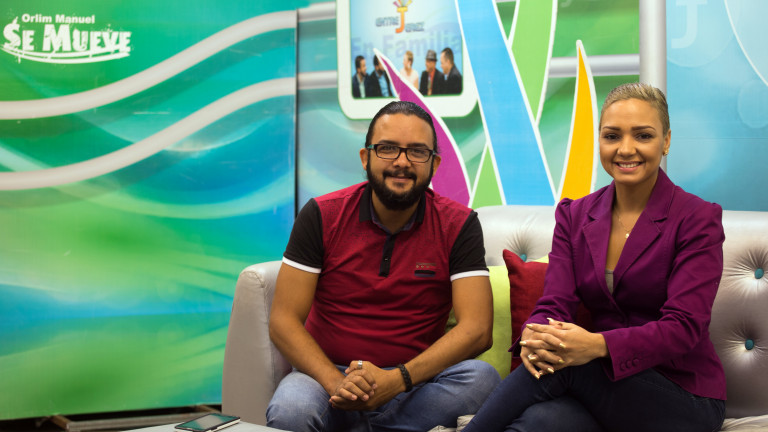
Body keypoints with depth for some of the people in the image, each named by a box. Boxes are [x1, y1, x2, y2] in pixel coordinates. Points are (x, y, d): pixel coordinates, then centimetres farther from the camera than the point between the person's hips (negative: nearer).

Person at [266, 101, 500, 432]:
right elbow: (283, 321, -5)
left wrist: (396, 380, -25)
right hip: (328, 373, -1)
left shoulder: (459, 225, -2)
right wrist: (336, 384, -22)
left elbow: (476, 329, -11)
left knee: (482, 378, -30)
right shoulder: (321, 216, -1)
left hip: (414, 378, 2)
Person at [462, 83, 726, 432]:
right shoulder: (574, 215, 9)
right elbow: (554, 303, -1)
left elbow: (684, 327, -16)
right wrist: (534, 336, -27)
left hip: (685, 399, -2)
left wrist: (598, 345, -34)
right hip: (604, 384, 3)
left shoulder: (697, 219, -6)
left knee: (564, 365, -33)